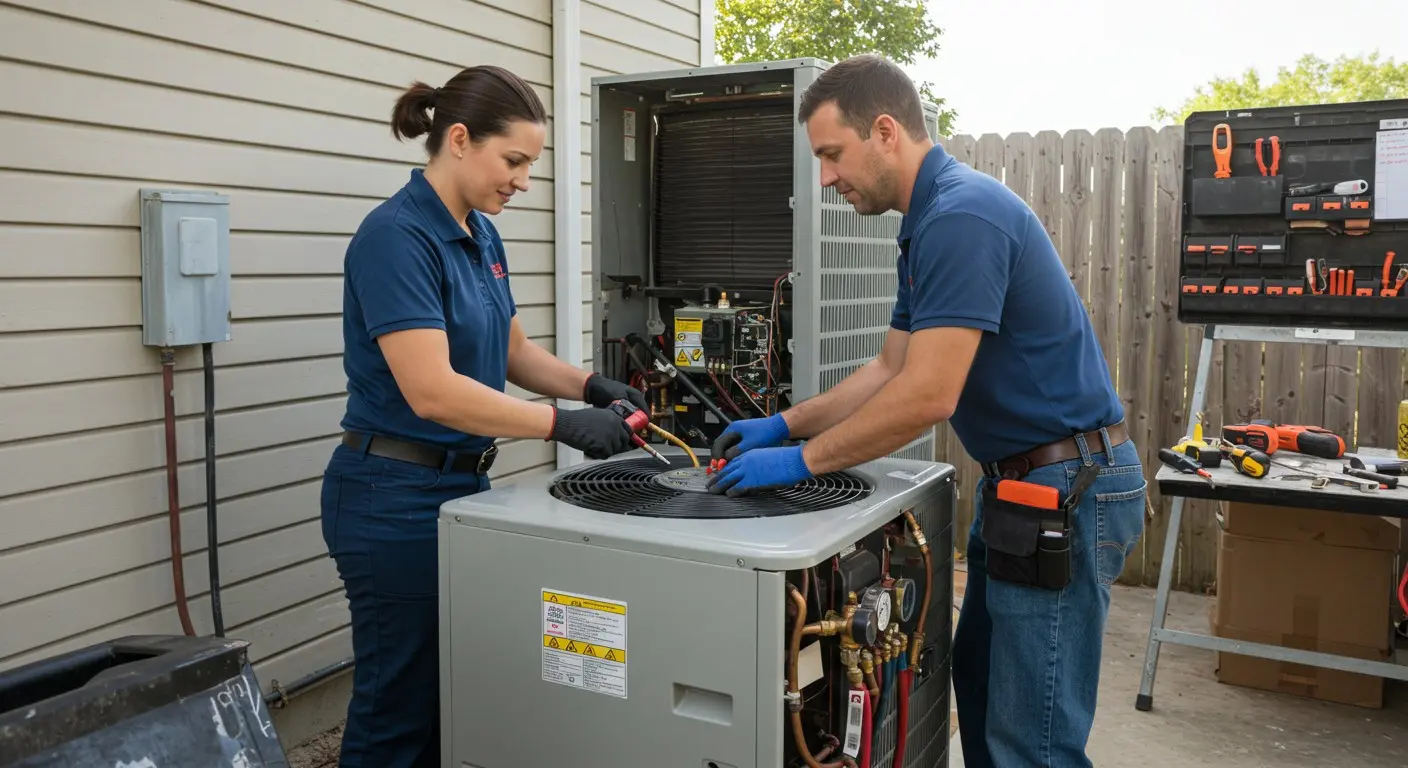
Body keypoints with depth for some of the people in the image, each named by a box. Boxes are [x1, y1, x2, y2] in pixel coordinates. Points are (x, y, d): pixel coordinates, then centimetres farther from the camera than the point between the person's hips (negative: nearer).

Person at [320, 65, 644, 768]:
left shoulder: (481, 235, 8)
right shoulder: (396, 236, -19)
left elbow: (512, 351, 16)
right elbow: (432, 392, -27)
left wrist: (591, 386, -1)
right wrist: (564, 425, -26)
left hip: (463, 484, 9)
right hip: (397, 497, -8)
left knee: (454, 696, 18)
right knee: (398, 707, 6)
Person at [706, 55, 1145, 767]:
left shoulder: (962, 215, -22)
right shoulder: (930, 222, 12)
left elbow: (927, 396, -27)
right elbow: (890, 370, 15)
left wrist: (802, 460, -17)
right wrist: (782, 426, 7)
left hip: (1066, 490, -11)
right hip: (1021, 482, 11)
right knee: (978, 680, 21)